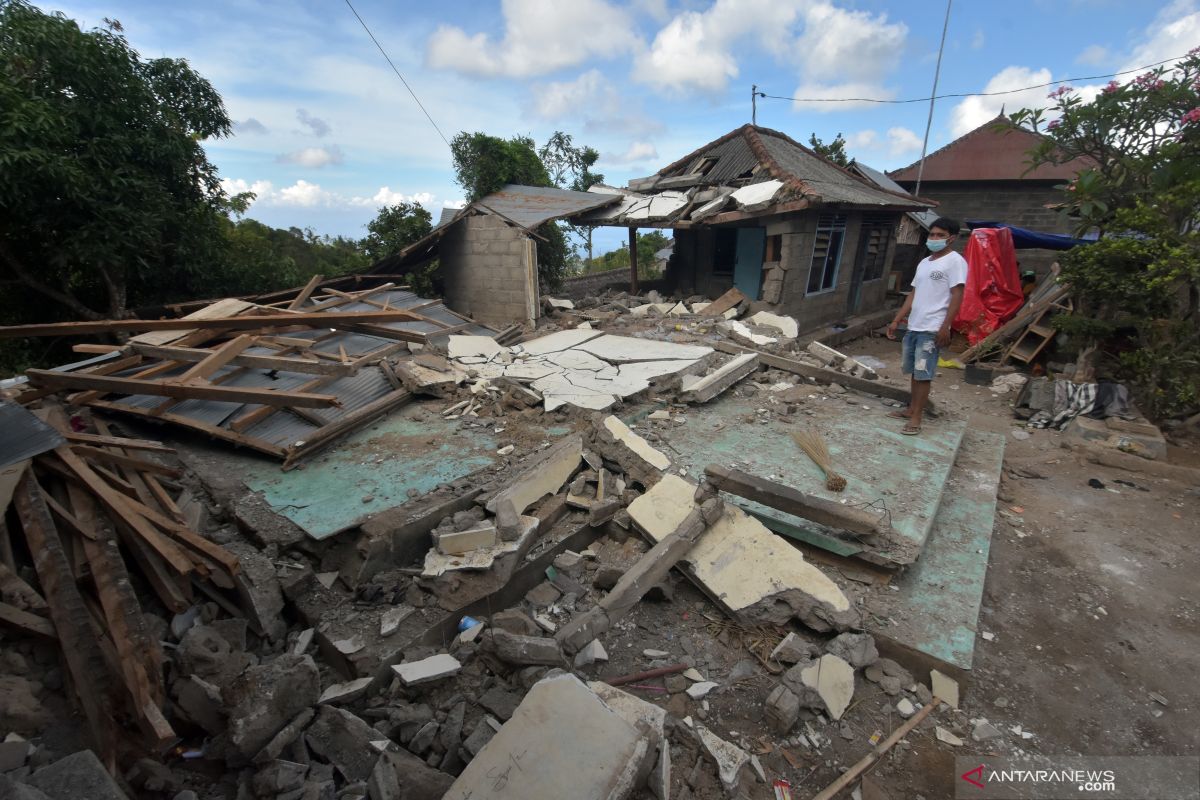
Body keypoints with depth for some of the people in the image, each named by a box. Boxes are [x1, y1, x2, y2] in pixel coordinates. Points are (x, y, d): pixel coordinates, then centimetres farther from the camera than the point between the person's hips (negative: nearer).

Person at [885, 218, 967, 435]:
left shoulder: (955, 261, -6)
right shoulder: (924, 263, 16)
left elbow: (957, 296, -12)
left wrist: (945, 327, -19)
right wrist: (896, 320, 15)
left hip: (932, 329, -7)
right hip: (914, 327, 8)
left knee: (923, 374, -5)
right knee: (914, 371, 13)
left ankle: (916, 418, -1)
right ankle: (911, 409, 24)